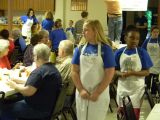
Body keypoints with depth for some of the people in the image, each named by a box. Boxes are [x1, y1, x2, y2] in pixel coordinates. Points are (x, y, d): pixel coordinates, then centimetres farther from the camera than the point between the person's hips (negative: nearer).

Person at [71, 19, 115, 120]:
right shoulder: (80, 48, 1)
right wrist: (81, 90, -7)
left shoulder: (105, 49, -7)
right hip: (82, 93, 3)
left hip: (100, 94, -3)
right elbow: (74, 71, 2)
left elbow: (109, 74, -9)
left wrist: (97, 93, -12)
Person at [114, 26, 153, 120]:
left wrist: (132, 73, -22)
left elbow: (146, 72, -6)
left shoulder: (142, 53, -7)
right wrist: (121, 74, -18)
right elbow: (114, 70, 5)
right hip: (122, 88, 2)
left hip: (136, 88, -2)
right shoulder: (119, 53, -1)